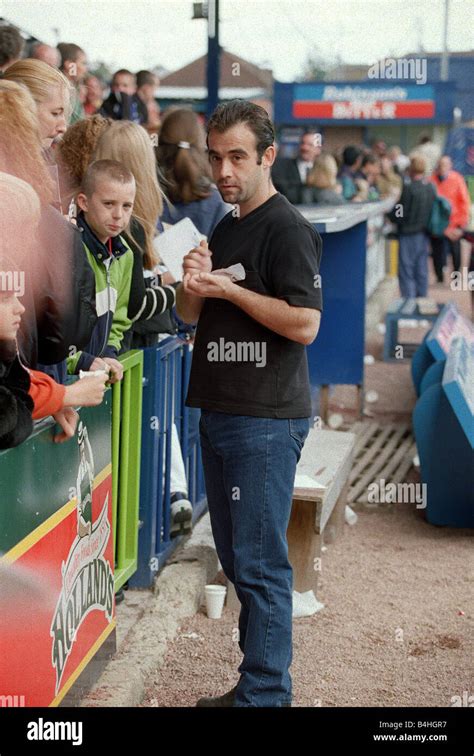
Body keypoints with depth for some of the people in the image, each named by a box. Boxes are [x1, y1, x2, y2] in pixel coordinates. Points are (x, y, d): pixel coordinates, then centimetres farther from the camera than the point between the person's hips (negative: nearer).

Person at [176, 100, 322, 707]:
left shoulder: (287, 229, -11)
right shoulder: (224, 229, 18)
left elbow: (304, 324, -20)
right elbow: (190, 315, 20)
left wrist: (228, 288, -16)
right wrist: (194, 283, -1)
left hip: (266, 420, -9)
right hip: (219, 410, 9)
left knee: (259, 563, -6)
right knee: (235, 558, 14)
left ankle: (264, 692, 2)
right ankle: (261, 678, 24)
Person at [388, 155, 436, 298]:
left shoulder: (408, 188, -18)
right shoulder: (431, 188, 3)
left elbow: (400, 215, -15)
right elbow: (432, 211, 11)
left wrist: (390, 213, 3)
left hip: (408, 234, -7)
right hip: (424, 235, 7)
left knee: (406, 273, -3)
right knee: (421, 271, 13)